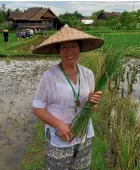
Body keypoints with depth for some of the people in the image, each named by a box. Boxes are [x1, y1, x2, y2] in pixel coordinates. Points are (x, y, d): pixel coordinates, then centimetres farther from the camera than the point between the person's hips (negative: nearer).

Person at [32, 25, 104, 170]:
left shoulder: (88, 74, -3)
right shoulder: (49, 76, -17)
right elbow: (37, 109, -10)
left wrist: (93, 102, -16)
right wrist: (58, 124, -23)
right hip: (59, 139, -4)